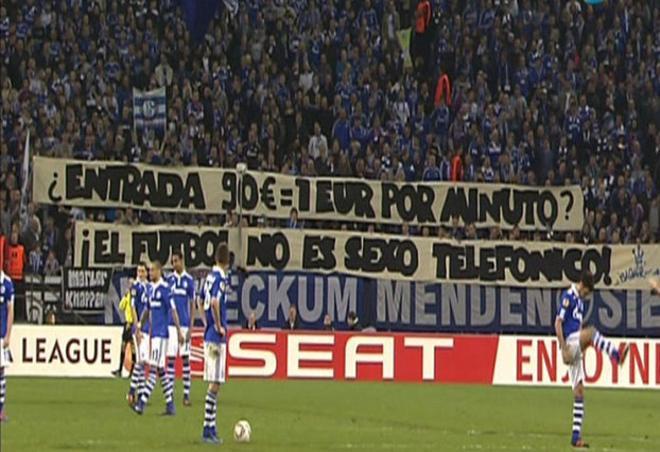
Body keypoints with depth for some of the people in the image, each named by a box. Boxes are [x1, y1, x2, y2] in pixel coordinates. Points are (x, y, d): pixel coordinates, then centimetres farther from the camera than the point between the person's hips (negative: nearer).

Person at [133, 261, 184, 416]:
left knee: (154, 368, -12)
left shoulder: (165, 289, -11)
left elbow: (173, 310, -12)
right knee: (161, 370, 9)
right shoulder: (151, 289, 14)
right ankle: (170, 404, 13)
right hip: (154, 333, 9)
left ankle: (142, 403, -17)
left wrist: (179, 331, -12)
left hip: (162, 333, -9)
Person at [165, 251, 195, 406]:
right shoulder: (169, 279, 7)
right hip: (170, 324, 2)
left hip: (184, 324, -2)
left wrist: (190, 328, -4)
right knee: (170, 357, 0)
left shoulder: (189, 280, 2)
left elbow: (192, 305, 2)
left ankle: (187, 394, 2)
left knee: (185, 357, -1)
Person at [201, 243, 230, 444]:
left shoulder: (210, 277, 12)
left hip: (209, 335, 9)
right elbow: (215, 302, -28)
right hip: (217, 337, -9)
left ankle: (211, 427, 16)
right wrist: (219, 326, -17)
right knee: (215, 383, -7)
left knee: (214, 382, 13)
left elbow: (203, 301, 22)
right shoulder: (221, 278, -14)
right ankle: (207, 429, -7)